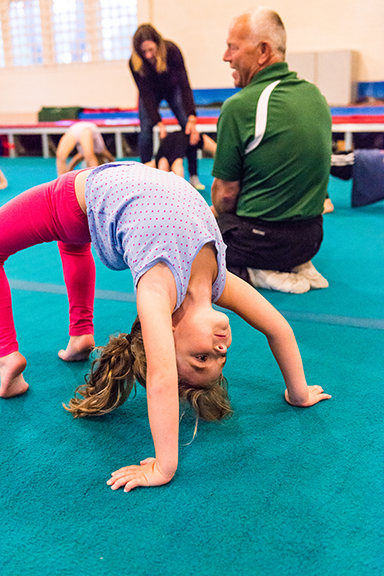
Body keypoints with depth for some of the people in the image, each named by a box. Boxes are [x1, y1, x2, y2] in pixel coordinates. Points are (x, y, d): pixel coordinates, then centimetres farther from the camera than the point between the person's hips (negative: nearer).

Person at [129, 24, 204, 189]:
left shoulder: (171, 51, -35)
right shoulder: (135, 63, -32)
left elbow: (184, 85, -34)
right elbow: (146, 94, -27)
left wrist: (191, 118, -43)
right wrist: (159, 124, -35)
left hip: (172, 88, 0)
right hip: (151, 92, 0)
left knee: (189, 129, -10)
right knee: (146, 128, -14)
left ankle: (193, 176, -3)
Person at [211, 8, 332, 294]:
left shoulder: (239, 107, -18)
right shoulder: (315, 95, 4)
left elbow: (226, 194, -12)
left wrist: (218, 221, 11)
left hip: (262, 238, -7)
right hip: (311, 236, 7)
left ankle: (254, 274, -5)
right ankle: (297, 266, 11)